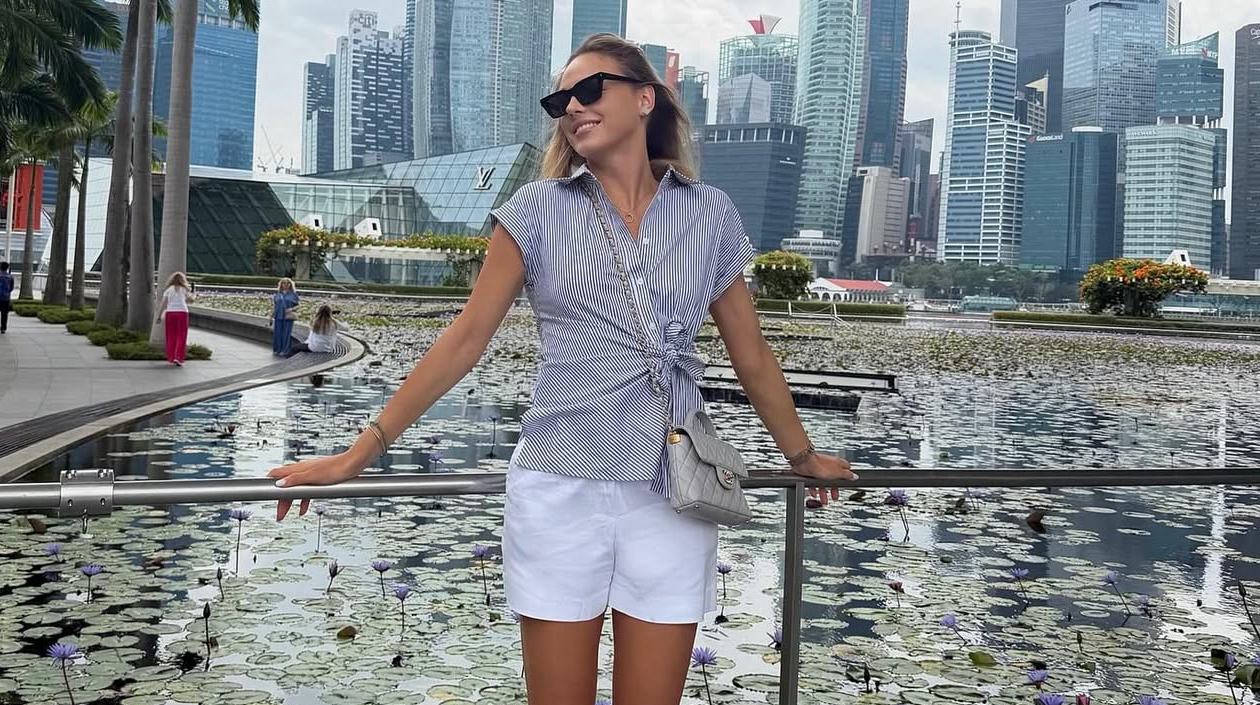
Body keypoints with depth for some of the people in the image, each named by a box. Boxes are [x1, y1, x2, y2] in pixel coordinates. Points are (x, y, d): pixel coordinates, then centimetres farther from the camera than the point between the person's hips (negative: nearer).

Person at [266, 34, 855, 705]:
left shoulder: (709, 215, 5)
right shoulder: (537, 210, 2)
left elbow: (751, 355, 14)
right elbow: (465, 339, 0)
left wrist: (804, 456, 22)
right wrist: (361, 451, -4)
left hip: (673, 494, 1)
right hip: (559, 490, -1)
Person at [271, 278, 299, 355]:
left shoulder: (293, 294, 4)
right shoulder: (277, 294, 10)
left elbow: (297, 306, 3)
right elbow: (274, 306, 13)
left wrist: (291, 309, -16)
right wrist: (272, 316, 8)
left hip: (288, 317, -2)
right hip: (278, 317, 2)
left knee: (286, 334, -1)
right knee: (277, 333, 3)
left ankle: (284, 350, 7)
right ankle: (276, 350, 12)